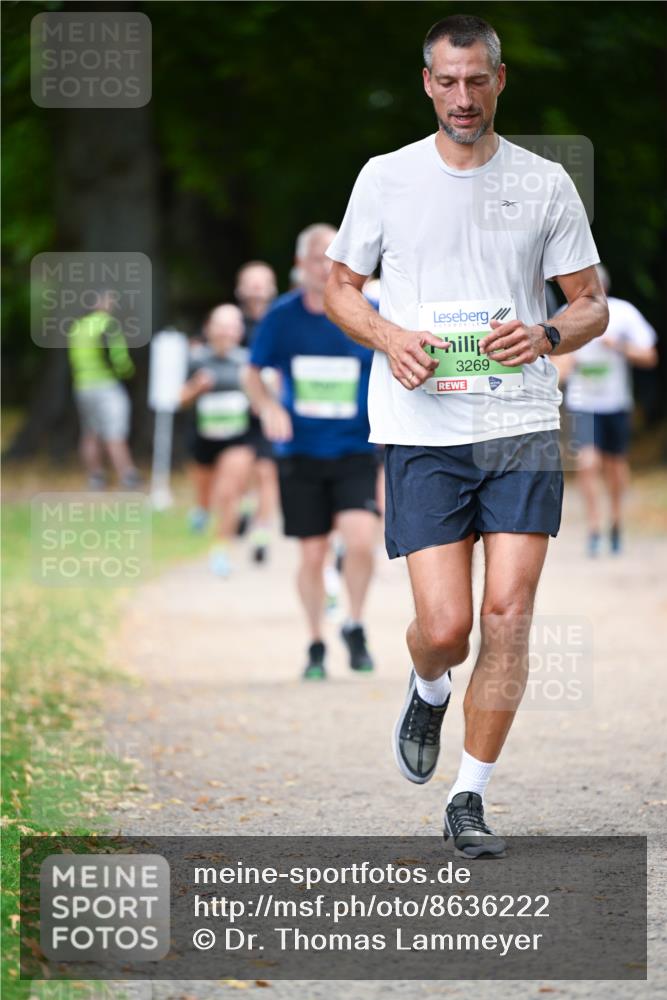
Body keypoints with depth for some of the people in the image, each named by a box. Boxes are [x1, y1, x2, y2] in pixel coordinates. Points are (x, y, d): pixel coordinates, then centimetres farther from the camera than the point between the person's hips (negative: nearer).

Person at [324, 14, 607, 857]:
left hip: (523, 427, 1)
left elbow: (592, 306, 11)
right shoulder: (386, 178, 5)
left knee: (508, 616, -7)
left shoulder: (546, 184, 6)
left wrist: (545, 336, -12)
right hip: (423, 431, -1)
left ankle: (469, 797, 5)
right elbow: (340, 288, 13)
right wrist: (389, 338, -7)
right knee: (444, 627, -7)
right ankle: (428, 693, 30)